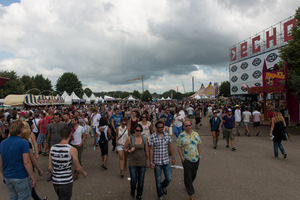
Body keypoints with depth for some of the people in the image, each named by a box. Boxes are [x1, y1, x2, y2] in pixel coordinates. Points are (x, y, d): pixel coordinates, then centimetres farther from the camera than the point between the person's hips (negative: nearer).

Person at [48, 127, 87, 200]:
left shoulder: (52, 148, -3)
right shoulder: (72, 150, -18)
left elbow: (50, 167, 5)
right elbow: (78, 168, -10)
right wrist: (84, 173, 10)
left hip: (55, 181, 6)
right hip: (66, 182, -6)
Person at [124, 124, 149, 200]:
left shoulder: (145, 138, -4)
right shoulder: (130, 138, -8)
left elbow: (147, 151, 4)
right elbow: (124, 148, 4)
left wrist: (147, 161, 9)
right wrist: (129, 151, -16)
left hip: (142, 162, 1)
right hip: (132, 163, -1)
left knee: (141, 181, 8)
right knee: (133, 180, -2)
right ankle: (132, 190, 34)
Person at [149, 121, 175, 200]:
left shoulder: (167, 135, 0)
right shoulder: (152, 137, -10)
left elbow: (170, 147, 8)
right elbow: (151, 150, -8)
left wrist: (173, 158, 7)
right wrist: (151, 162, -9)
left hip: (166, 161, 3)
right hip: (157, 162, -3)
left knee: (169, 178, 5)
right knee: (158, 180, 9)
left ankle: (163, 186, 39)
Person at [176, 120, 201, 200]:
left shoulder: (196, 134, 4)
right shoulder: (181, 136, -8)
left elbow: (198, 145, 12)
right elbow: (179, 147, -6)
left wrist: (199, 154, 7)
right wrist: (182, 157, -12)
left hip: (196, 159, 4)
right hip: (186, 159, -4)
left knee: (194, 175, 17)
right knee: (188, 176, -1)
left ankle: (188, 185, 45)